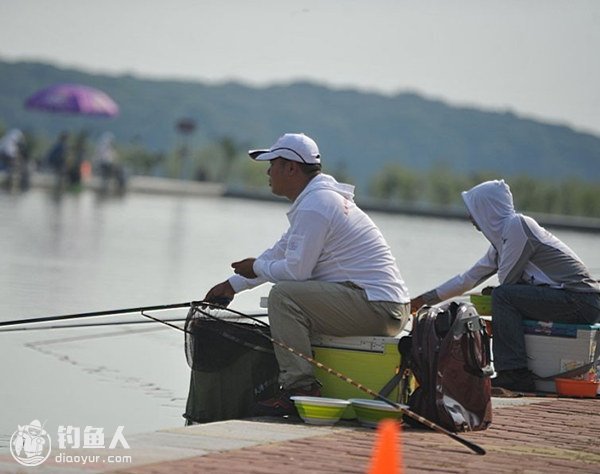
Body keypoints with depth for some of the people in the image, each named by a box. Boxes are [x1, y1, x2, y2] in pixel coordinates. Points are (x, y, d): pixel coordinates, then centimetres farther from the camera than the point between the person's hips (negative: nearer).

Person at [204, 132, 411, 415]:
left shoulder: (314, 206, -14)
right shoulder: (321, 197, 20)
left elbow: (296, 270, -17)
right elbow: (280, 253, 29)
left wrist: (256, 268, 2)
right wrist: (233, 285, 32)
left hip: (376, 307, -11)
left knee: (283, 294, -19)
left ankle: (300, 389, -20)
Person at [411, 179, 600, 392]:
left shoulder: (516, 225, -11)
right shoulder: (501, 236, 18)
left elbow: (506, 279, -12)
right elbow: (469, 278, 26)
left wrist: (494, 295, 11)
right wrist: (424, 300, 30)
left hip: (582, 301, -10)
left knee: (503, 296, -17)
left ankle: (515, 373, -20)